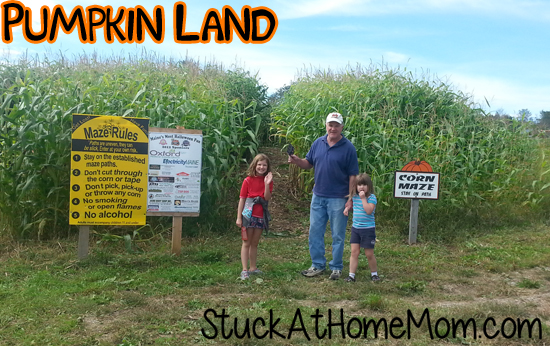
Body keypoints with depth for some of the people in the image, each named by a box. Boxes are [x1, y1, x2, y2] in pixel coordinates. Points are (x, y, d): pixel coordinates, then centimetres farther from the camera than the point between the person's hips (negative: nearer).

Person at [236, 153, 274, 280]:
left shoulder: (268, 180, 4)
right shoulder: (248, 180, -5)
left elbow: (267, 198, -9)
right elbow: (242, 199, -4)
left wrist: (267, 184, -23)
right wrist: (239, 217, -7)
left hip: (261, 216, 4)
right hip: (248, 214, -4)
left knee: (255, 243, 14)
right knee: (246, 243, 0)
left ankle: (253, 268, 23)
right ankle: (244, 270, 2)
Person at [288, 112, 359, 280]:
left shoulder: (348, 148, -9)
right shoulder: (318, 143, 4)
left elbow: (353, 175, -9)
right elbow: (308, 163, 10)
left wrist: (350, 198, -12)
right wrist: (297, 161, -11)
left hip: (338, 198, -4)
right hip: (318, 196, 5)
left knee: (338, 235, 7)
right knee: (315, 232, 10)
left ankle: (336, 267, 21)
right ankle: (318, 265, 24)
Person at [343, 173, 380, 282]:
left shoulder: (372, 197, -11)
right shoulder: (354, 196, 6)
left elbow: (369, 211, -25)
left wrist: (363, 198, -23)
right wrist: (347, 208, 7)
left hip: (368, 229, -5)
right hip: (355, 228, 5)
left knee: (369, 254, 5)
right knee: (354, 252, 2)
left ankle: (374, 273, 26)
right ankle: (351, 275, 6)